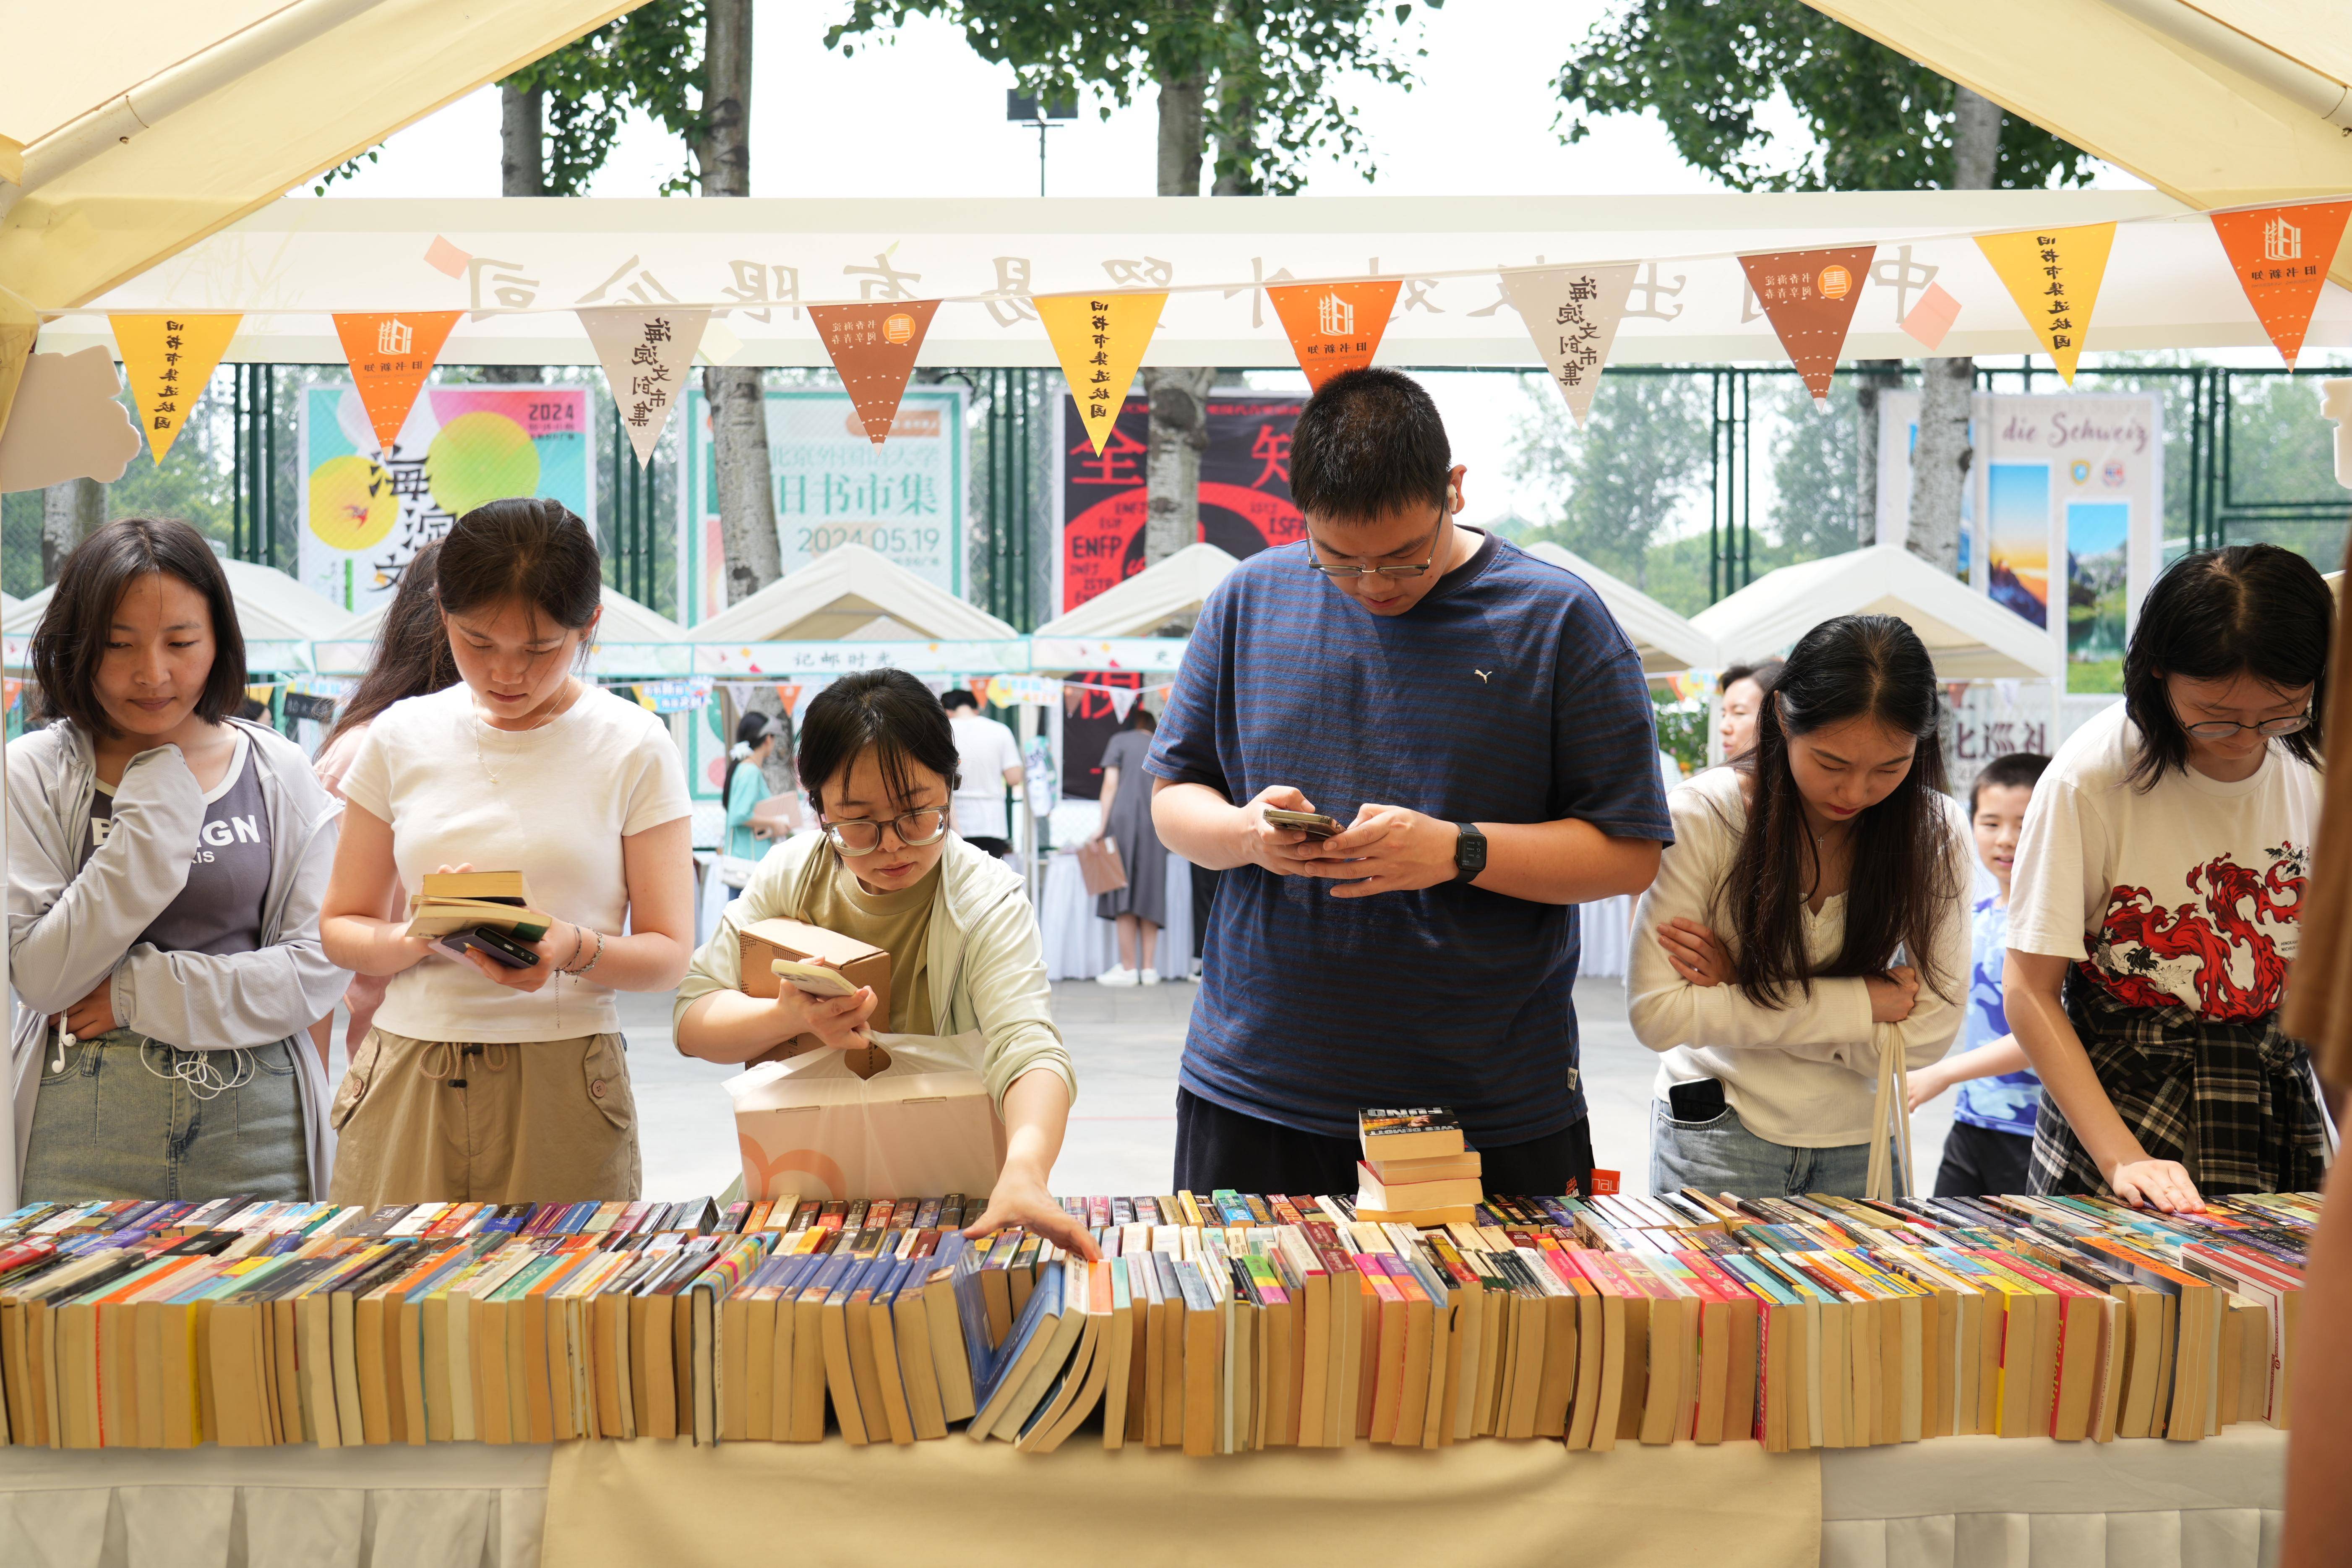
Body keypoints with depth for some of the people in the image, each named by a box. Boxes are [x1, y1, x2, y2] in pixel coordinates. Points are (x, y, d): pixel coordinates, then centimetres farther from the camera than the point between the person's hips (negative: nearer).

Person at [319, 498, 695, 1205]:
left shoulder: (634, 746, 1)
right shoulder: (402, 736, 7)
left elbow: (668, 953, -1)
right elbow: (340, 927, 9)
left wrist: (574, 949, -21)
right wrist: (416, 938, -12)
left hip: (564, 1087, -2)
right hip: (407, 1085, 2)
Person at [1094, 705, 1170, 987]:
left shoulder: (1120, 741, 7)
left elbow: (1110, 786, -2)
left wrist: (1103, 826, -3)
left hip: (1124, 818, -3)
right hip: (1156, 824, 3)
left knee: (1123, 893, -3)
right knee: (1149, 893, 6)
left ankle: (1128, 968, -6)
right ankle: (1148, 969, 3)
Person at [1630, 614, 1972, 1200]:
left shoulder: (1937, 832, -10)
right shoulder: (1703, 816, -17)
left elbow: (1926, 1033, -13)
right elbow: (1655, 1013, -19)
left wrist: (1739, 991, -19)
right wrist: (1859, 1002, -19)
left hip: (1860, 1148, 2)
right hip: (1717, 1142, -2)